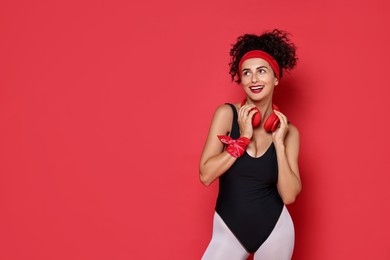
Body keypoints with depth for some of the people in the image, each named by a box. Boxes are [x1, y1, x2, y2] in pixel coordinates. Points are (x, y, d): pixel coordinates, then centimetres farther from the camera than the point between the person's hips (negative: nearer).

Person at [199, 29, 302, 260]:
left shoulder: (288, 131, -3)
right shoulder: (227, 114, -7)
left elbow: (289, 195, -10)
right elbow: (205, 175, -14)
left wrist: (279, 142, -14)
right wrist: (243, 138, -17)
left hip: (275, 230, 1)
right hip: (229, 231, -1)